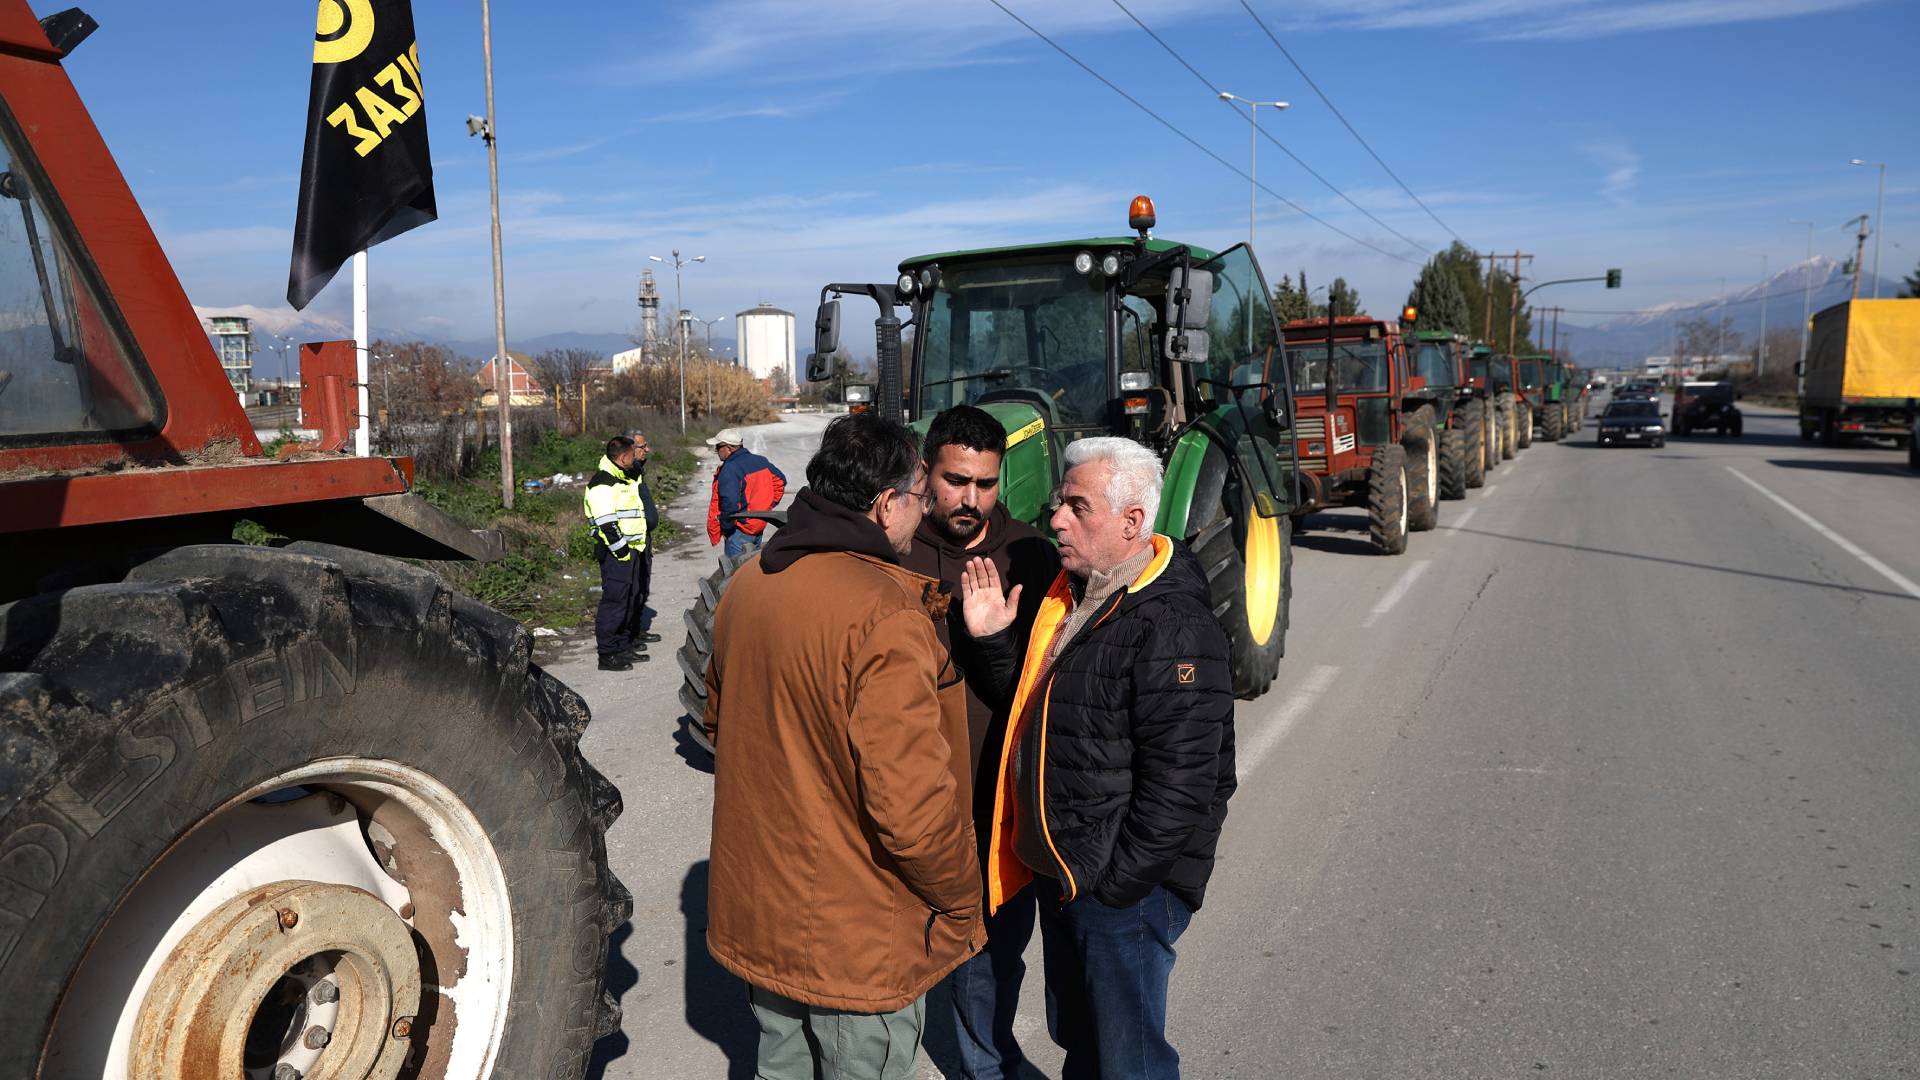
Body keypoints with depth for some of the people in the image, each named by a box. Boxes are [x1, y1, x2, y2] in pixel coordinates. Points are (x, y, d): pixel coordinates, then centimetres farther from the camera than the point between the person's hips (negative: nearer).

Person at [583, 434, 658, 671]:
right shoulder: (603, 484, -16)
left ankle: (623, 646, 25)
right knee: (615, 600, -8)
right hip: (615, 553, -10)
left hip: (634, 546, 10)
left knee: (634, 595, 15)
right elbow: (606, 524, -21)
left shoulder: (626, 476, 13)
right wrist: (623, 552, -19)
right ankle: (607, 654, -2)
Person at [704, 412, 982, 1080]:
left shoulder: (747, 584, -1)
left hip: (755, 912, 7)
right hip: (857, 942, -7)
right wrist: (960, 900, -12)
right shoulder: (885, 618, -27)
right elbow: (912, 808, -29)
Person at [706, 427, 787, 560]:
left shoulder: (729, 470, -20)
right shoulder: (760, 461, 7)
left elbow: (729, 503, -29)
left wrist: (725, 527, -17)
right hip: (759, 526, 8)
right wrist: (769, 505, 19)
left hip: (739, 530, -8)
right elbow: (780, 480, 17)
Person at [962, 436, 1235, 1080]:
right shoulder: (1071, 597, 6)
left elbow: (1180, 783, -25)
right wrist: (994, 640, -1)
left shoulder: (1170, 627, -24)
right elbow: (1037, 711, 13)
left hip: (1121, 888, -9)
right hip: (1059, 875, 9)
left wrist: (1112, 882, -19)